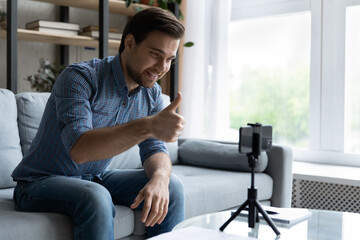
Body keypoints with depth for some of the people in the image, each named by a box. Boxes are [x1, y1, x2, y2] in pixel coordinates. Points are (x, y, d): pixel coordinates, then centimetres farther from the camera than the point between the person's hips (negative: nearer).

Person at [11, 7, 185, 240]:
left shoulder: (152, 94, -2)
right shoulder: (80, 77, -24)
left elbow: (155, 150, -5)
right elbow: (79, 149, -37)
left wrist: (159, 179, -29)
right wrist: (148, 126, -49)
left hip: (95, 179, 6)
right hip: (40, 183, -6)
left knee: (171, 186, -10)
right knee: (96, 198, -36)